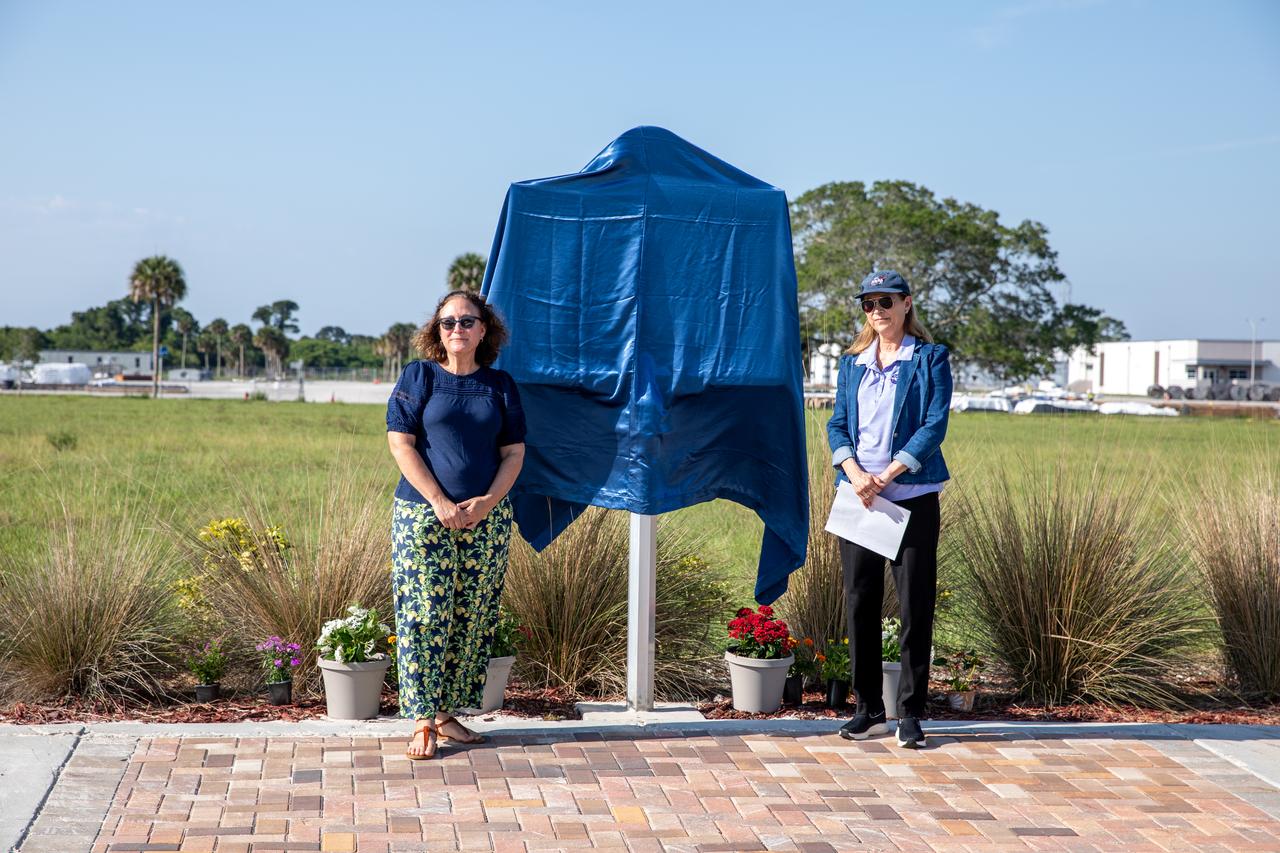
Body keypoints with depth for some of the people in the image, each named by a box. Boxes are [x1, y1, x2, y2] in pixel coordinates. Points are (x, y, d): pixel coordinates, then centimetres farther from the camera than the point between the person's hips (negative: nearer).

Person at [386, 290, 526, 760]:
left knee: (473, 616, 5)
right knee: (426, 614, -6)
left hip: (487, 518, 3)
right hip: (423, 514, -3)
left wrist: (488, 501, -8)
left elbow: (514, 453, 9)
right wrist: (440, 504, -13)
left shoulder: (500, 385, 10)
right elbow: (401, 443, -4)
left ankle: (446, 712, 15)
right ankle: (422, 722, -1)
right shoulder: (418, 377, 2)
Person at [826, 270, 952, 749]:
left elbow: (935, 426, -7)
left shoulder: (930, 360, 2)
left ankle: (910, 713, 6)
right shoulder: (852, 362, 14)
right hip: (856, 496, 4)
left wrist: (887, 475, -16)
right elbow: (837, 424, 8)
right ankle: (868, 709, 17)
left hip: (913, 497, -4)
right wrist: (854, 473, -11)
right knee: (860, 601, 6)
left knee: (915, 605, -2)